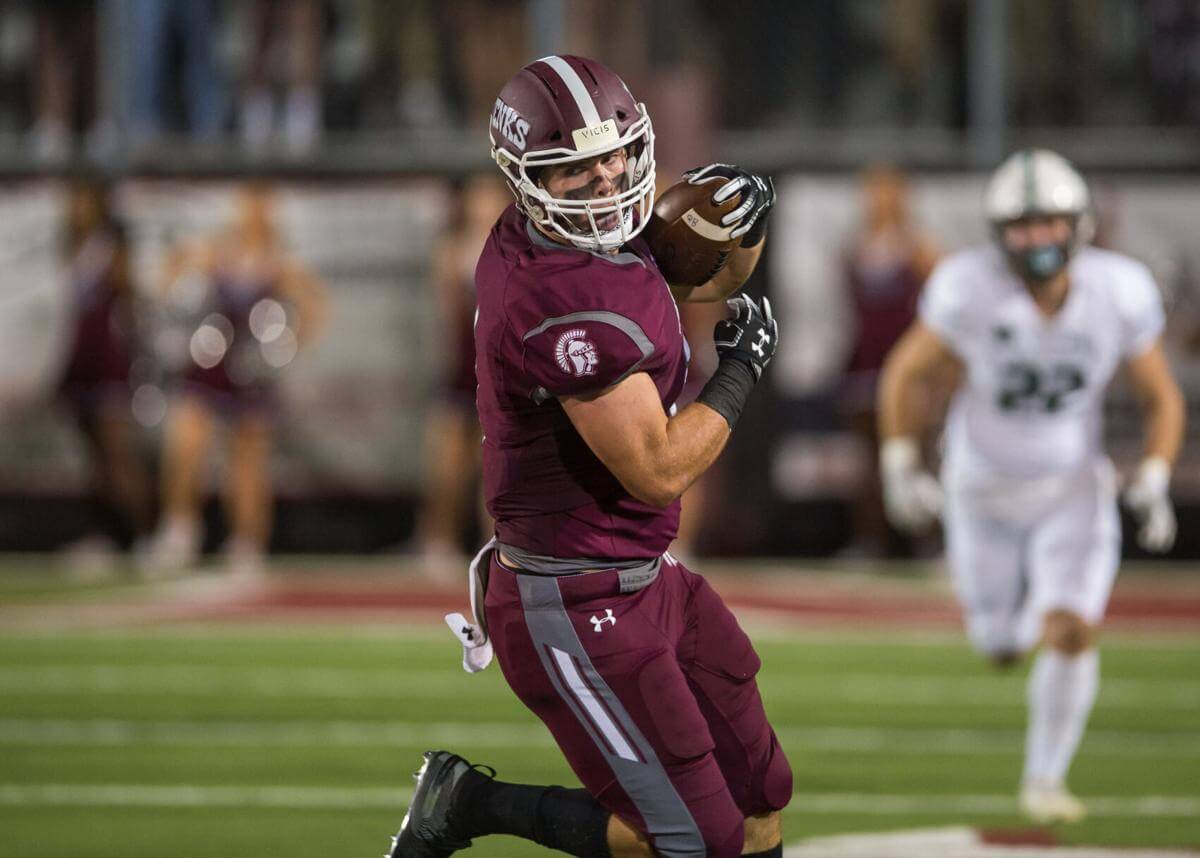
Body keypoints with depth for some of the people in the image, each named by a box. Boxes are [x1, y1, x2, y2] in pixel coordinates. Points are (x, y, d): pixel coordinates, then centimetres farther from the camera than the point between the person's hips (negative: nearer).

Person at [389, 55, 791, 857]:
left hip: (645, 580, 10)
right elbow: (659, 470, -24)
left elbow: (709, 278, 20)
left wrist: (743, 225, -2)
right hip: (579, 610, -10)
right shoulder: (570, 306, -27)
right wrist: (743, 368, -11)